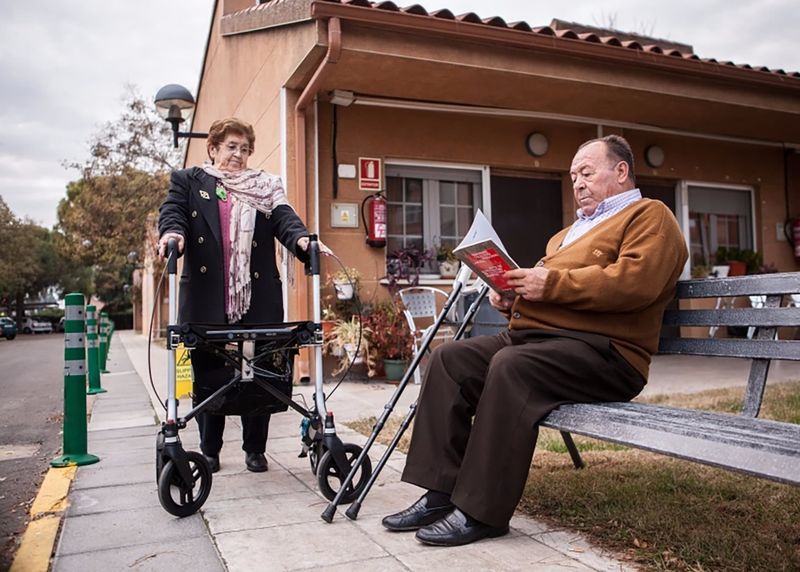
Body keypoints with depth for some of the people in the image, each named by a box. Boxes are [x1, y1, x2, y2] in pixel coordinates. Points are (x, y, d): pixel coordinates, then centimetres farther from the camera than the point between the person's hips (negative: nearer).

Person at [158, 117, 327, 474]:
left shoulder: (265, 186, 17)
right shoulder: (188, 181, 15)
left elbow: (284, 219, 2)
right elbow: (173, 211, -1)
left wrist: (302, 239, -20)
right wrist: (172, 233, -25)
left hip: (257, 300, 1)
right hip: (206, 300, -1)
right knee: (208, 377, 5)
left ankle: (255, 449, 18)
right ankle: (209, 450, 22)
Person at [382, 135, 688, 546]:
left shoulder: (649, 216, 2)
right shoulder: (575, 228, 30)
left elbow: (635, 282, -18)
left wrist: (551, 283, -18)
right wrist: (514, 297, 9)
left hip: (601, 351, -9)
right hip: (530, 335, 9)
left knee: (511, 367, -34)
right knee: (450, 358, -10)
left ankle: (482, 511, -24)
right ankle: (441, 492, -11)